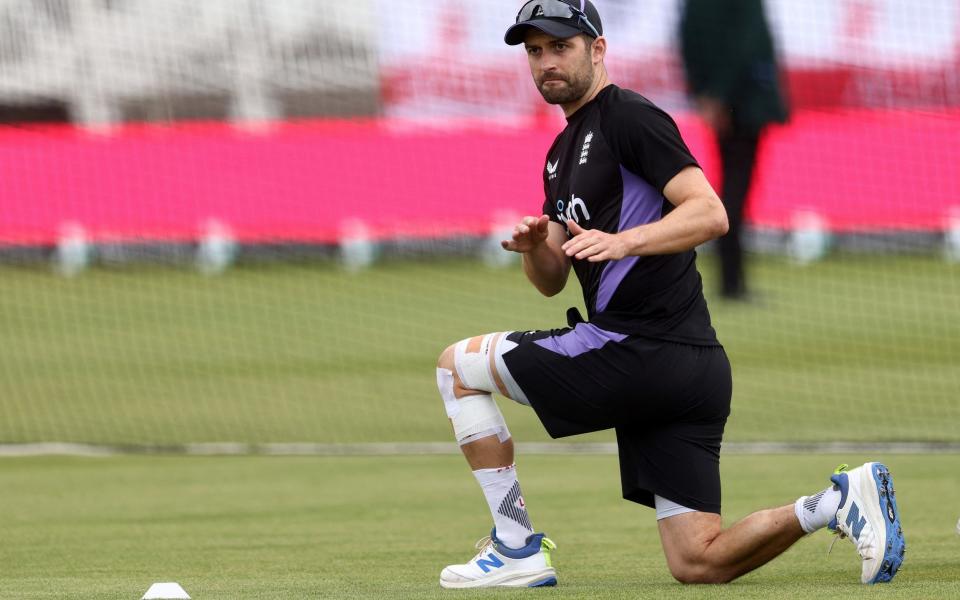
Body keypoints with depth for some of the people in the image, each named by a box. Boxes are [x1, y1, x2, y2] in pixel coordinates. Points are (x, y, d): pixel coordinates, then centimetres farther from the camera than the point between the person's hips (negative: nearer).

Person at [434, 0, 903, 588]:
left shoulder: (629, 117, -6)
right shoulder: (563, 153, 23)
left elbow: (710, 213, -18)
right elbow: (552, 280, 22)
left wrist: (622, 241, -30)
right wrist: (534, 247, 0)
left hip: (640, 351, -10)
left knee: (458, 365, 3)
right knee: (698, 563, 4)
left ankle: (516, 548, -1)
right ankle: (842, 500, -1)